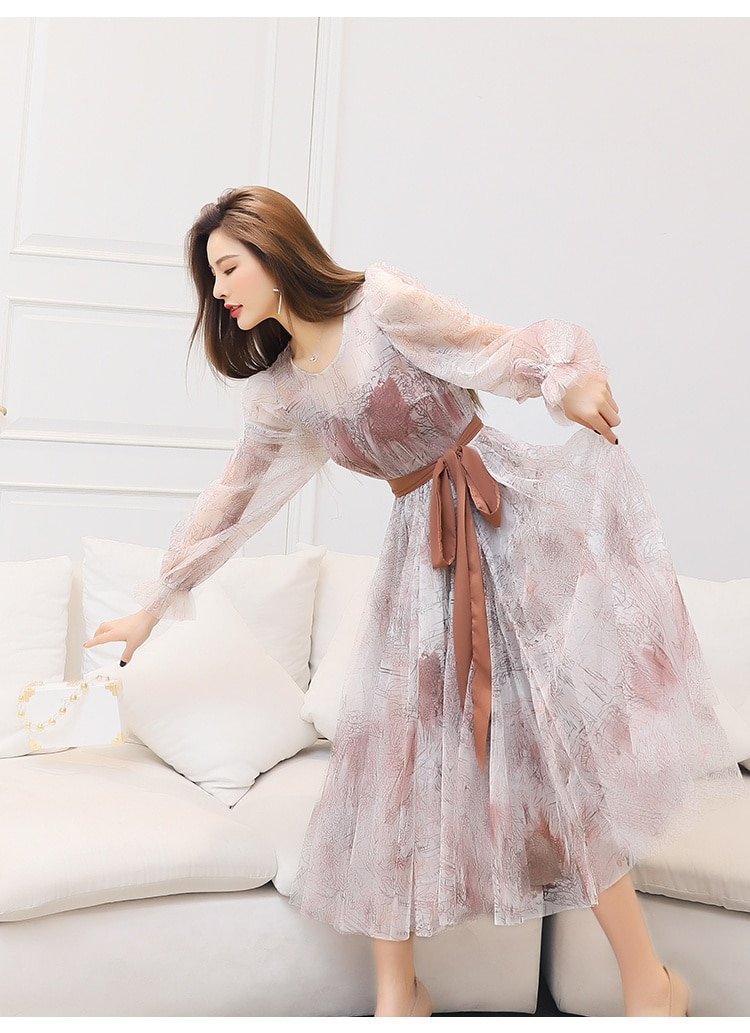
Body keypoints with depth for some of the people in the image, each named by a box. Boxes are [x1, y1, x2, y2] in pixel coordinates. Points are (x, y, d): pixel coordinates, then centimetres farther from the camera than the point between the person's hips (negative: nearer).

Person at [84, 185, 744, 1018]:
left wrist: (569, 381, -35)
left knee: (554, 737, -10)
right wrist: (152, 605, 23)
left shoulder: (384, 307, -10)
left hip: (511, 510, -6)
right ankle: (397, 994, 16)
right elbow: (228, 503, 18)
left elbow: (507, 352, -11)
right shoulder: (276, 394, 7)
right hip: (421, 548, 6)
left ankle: (648, 982, 3)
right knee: (390, 746, 3)